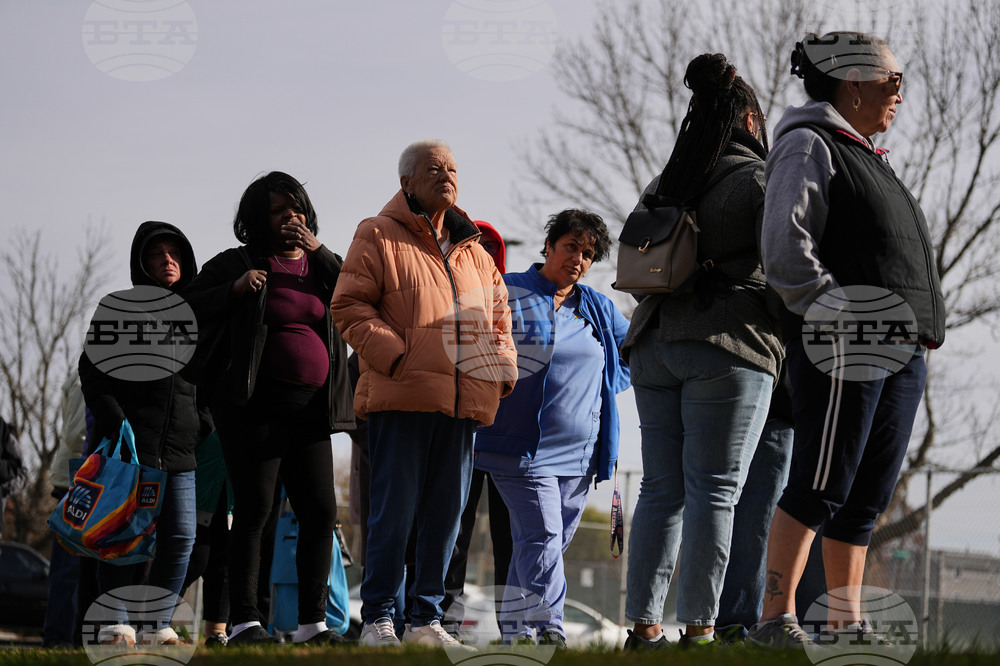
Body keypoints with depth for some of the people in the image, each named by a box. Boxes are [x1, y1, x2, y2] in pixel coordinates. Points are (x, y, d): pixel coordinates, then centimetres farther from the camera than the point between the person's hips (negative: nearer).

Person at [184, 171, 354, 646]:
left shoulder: (323, 265, 15)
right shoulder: (236, 264, 5)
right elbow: (188, 311, 1)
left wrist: (320, 253, -8)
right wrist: (234, 290, -13)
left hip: (310, 409, 4)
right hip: (255, 406, -4)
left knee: (320, 511, -1)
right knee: (253, 509, -7)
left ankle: (312, 622, 4)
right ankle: (243, 621, -6)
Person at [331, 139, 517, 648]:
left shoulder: (474, 252, 21)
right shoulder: (379, 237, 3)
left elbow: (498, 315, 29)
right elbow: (349, 306, -4)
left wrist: (503, 366, 11)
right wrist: (394, 355, -15)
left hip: (462, 403, 6)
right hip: (400, 397, -6)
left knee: (446, 514, 6)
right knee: (394, 510, -7)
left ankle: (427, 617, 12)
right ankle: (378, 619, -1)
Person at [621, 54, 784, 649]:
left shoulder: (662, 186, 16)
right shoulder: (757, 179, -4)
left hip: (654, 345, 6)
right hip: (730, 343, -6)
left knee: (661, 488, 7)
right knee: (714, 490, -7)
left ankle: (644, 626, 3)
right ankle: (699, 629, -10)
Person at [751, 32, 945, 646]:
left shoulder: (867, 158, 26)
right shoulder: (809, 145, -2)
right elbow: (785, 248, -14)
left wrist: (925, 326, 17)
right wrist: (839, 317, -18)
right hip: (848, 347, -9)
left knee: (868, 496, 8)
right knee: (822, 486, -11)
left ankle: (848, 624, 10)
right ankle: (777, 618, -10)